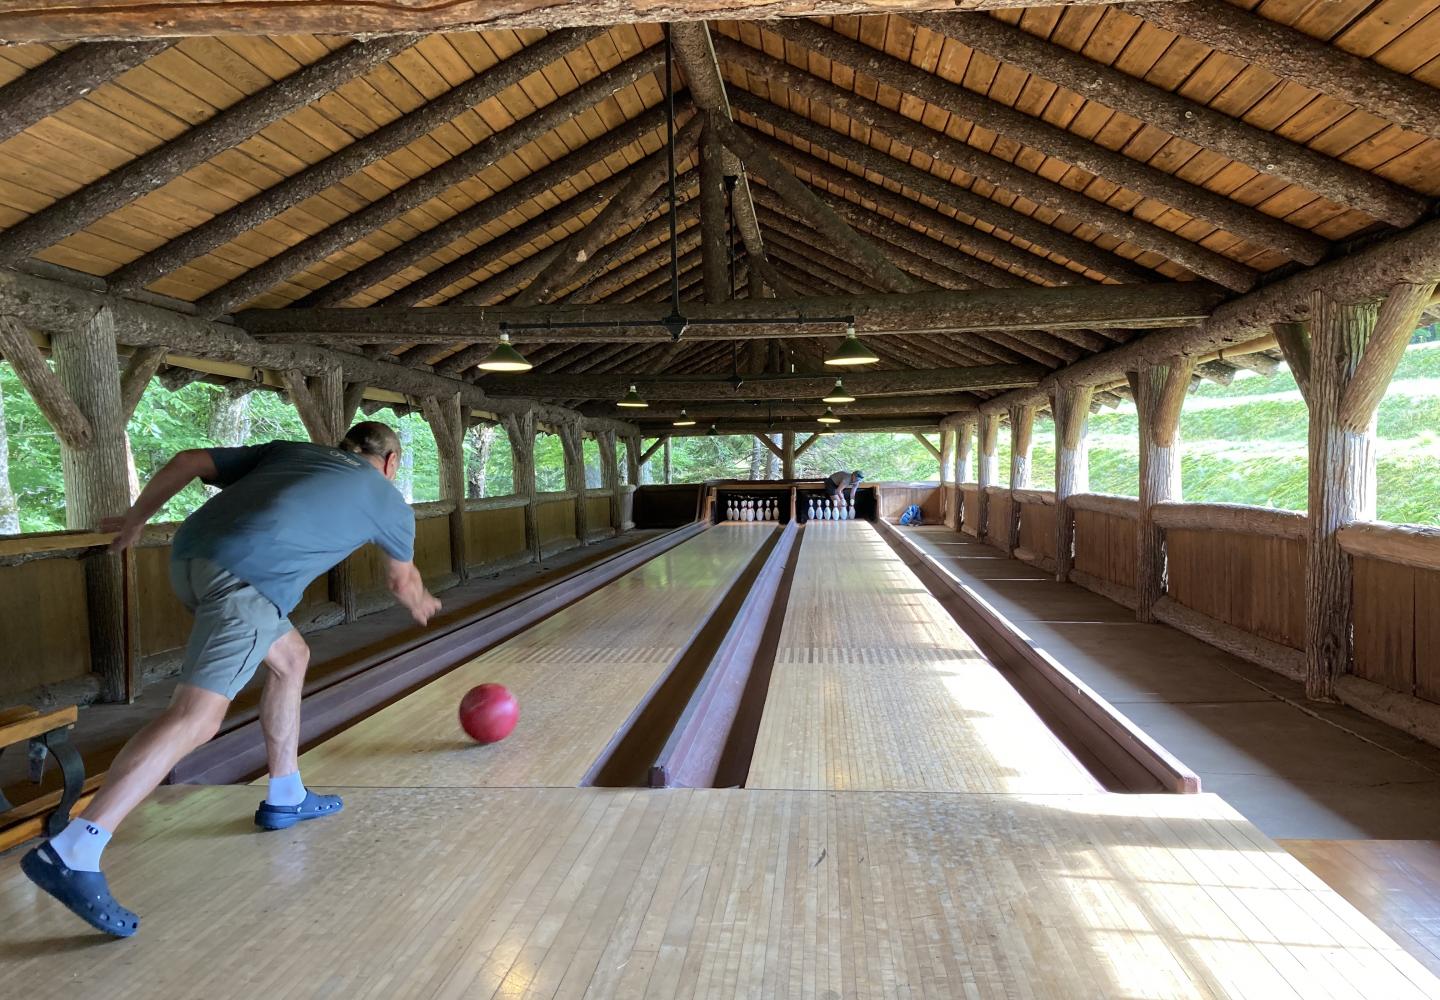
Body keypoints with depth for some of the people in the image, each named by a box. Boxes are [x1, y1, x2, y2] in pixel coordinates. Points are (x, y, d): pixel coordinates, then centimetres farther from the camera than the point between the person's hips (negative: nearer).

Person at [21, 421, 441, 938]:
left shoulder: (291, 451, 27)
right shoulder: (387, 498, 20)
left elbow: (187, 462, 19)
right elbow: (404, 581, 37)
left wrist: (135, 518, 32)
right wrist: (421, 605, 58)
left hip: (191, 555, 8)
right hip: (250, 577, -7)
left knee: (291, 658, 24)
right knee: (195, 718, -10)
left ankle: (285, 797, 32)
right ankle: (69, 855, -18)